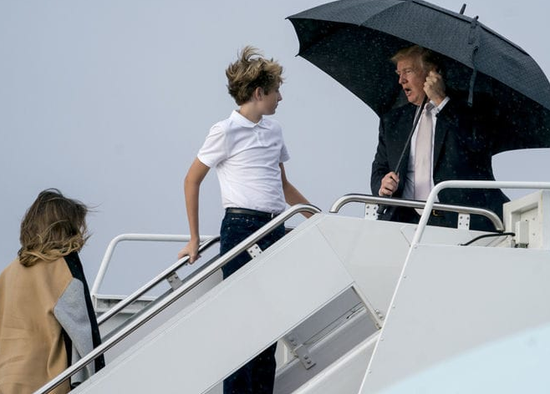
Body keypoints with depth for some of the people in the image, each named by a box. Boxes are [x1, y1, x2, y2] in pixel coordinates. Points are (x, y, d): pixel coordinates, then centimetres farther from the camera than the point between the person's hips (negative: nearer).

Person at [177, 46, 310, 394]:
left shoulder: (274, 130, 15)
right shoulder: (227, 132, -5)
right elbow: (192, 181, 1)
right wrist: (194, 239, 2)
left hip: (275, 229, 7)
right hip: (242, 226, -7)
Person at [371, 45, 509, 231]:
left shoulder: (468, 109, 8)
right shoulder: (392, 121, 22)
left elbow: (479, 143, -11)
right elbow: (379, 170, 22)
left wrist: (441, 101, -6)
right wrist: (382, 186, -3)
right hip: (408, 221, 3)